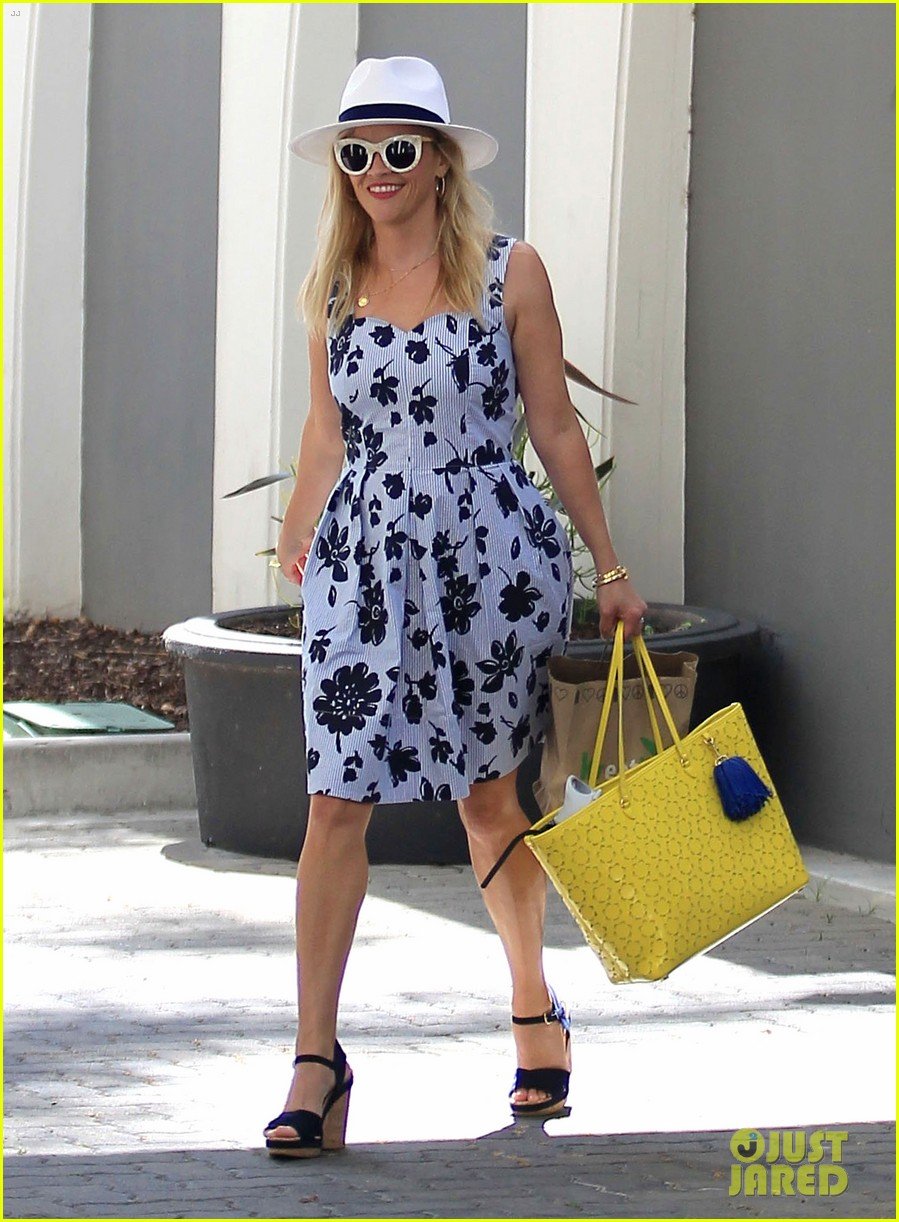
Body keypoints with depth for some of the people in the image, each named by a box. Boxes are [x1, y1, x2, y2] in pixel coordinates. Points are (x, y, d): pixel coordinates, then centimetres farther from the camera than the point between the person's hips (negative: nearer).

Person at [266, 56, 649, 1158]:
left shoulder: (508, 273, -1)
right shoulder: (333, 285, 7)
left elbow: (554, 427, 3)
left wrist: (610, 567, 4)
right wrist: (296, 540, 24)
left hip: (491, 553, -2)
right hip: (362, 557, 2)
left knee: (487, 794, 10)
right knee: (337, 797, -8)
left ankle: (535, 1010, 32)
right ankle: (316, 1058, -8)